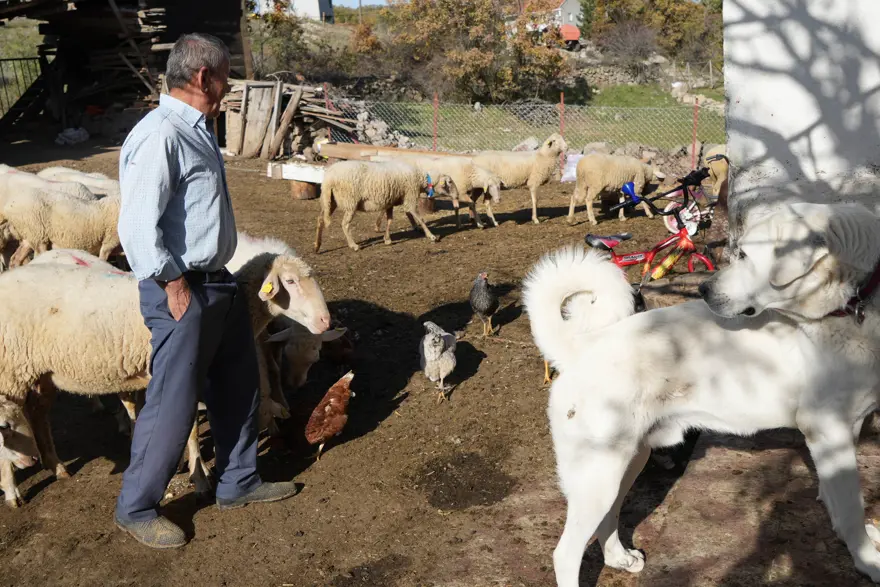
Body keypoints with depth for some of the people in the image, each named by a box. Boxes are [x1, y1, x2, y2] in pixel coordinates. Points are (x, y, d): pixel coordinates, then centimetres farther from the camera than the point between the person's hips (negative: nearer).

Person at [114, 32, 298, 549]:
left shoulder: (198, 130, 12)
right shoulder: (159, 136, -19)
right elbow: (138, 225, -24)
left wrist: (219, 278, 19)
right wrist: (173, 284, -19)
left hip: (220, 283, 10)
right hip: (183, 292, -10)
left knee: (239, 388, 18)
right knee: (173, 404, 1)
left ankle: (238, 483, 35)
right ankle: (136, 508, 20)